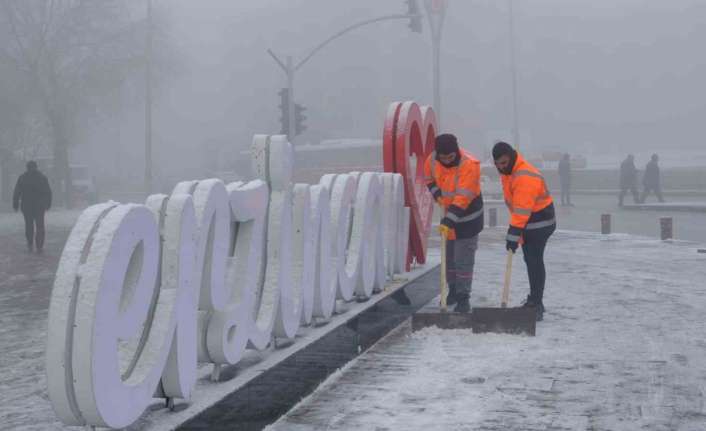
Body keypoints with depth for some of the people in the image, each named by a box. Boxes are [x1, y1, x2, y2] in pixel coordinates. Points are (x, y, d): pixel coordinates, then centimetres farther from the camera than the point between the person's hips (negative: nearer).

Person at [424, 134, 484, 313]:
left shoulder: (469, 164, -30)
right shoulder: (432, 160, -11)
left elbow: (463, 197, -33)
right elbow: (429, 179, 11)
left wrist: (449, 220, -38)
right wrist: (437, 195, -8)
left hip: (467, 215, -6)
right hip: (448, 211, 6)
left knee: (463, 259, -6)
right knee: (448, 254, 16)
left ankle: (463, 298, 1)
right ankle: (453, 290, 32)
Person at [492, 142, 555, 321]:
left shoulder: (525, 177, -28)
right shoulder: (507, 171, 4)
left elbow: (522, 209, -32)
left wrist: (513, 235, -32)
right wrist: (515, 230, 20)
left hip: (539, 222, -10)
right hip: (527, 221, 10)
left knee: (534, 261, -12)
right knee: (530, 260, 16)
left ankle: (536, 304, -9)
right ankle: (534, 300, 27)